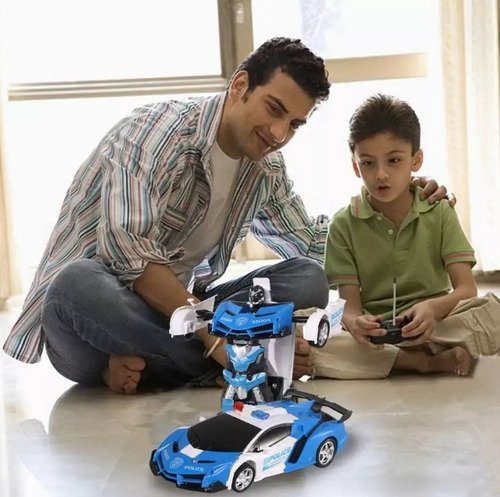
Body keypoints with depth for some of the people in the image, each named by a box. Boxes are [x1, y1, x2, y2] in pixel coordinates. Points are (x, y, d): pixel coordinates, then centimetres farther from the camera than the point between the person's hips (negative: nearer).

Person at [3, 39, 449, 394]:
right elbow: (128, 252, -27)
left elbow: (310, 247, 15)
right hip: (97, 303, -6)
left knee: (308, 281, -13)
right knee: (79, 286, -41)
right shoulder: (160, 128, -17)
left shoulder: (266, 169, 6)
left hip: (181, 308, 7)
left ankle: (143, 362, -22)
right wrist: (215, 339, -30)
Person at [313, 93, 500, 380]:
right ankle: (433, 362, -25)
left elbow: (466, 289, -4)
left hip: (433, 327, -1)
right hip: (373, 337, 1)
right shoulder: (344, 224, 3)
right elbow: (351, 305, -3)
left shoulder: (439, 213, 5)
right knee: (304, 347, -32)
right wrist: (356, 322, -29)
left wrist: (433, 307, -27)